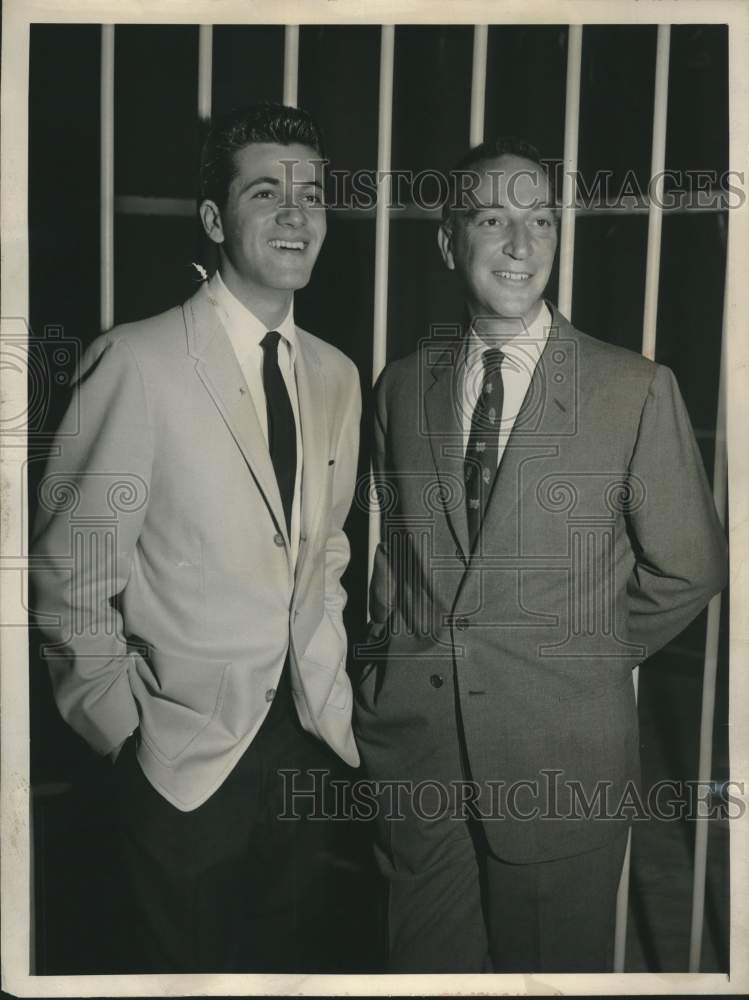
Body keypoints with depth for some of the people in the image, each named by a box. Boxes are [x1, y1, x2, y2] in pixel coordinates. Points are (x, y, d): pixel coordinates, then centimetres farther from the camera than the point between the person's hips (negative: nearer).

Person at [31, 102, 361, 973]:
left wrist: (327, 688, 8)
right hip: (186, 746, -5)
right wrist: (121, 721, -8)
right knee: (188, 960, 16)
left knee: (290, 950, 23)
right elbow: (71, 568, -12)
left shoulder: (337, 376, 3)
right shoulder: (138, 361, -15)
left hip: (304, 732, 6)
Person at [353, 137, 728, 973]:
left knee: (554, 963, 16)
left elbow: (686, 567, 1)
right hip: (412, 742, 3)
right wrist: (394, 666, 5)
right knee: (425, 962, 18)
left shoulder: (635, 388, -7)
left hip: (562, 751, -2)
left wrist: (588, 656, 4)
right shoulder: (402, 386, 4)